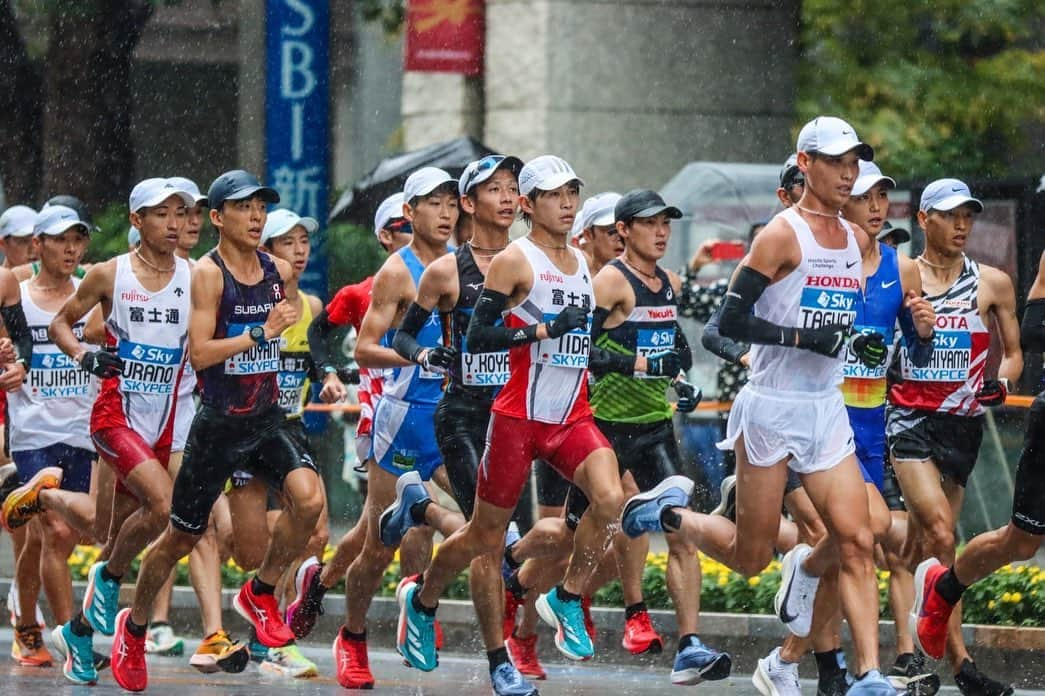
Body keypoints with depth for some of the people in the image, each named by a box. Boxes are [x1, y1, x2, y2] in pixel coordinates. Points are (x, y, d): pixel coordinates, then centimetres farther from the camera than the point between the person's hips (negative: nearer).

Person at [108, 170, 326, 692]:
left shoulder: (279, 271, 4)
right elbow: (199, 354, -21)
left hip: (268, 420, 4)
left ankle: (260, 593, 0)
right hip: (219, 425, -4)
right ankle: (133, 627, 30)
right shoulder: (209, 273, -14)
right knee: (181, 536, 7)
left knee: (309, 498, -22)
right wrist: (262, 331, -24)